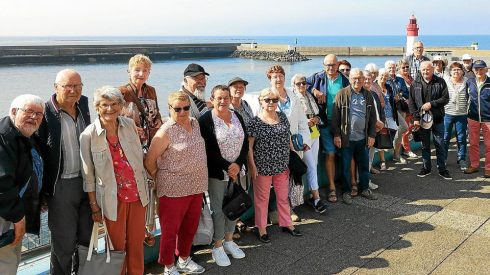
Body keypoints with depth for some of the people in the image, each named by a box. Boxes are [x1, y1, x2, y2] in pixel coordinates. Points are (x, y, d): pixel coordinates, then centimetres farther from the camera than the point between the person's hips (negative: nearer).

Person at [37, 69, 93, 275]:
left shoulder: (83, 104, 4)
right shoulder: (45, 113, -15)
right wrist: (44, 188, -13)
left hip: (87, 181, 6)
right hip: (61, 186, -5)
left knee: (87, 236, 17)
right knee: (64, 241, 8)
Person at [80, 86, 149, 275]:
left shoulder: (130, 125, -1)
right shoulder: (89, 135, -11)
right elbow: (88, 176, -6)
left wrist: (145, 190, 10)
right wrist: (94, 207, -4)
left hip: (137, 194, 3)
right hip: (113, 199, -3)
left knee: (136, 243, 14)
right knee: (117, 245, 12)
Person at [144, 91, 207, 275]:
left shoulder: (195, 123, 6)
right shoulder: (166, 131, -15)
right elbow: (149, 161, -10)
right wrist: (159, 180, 2)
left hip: (196, 187, 7)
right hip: (174, 189, -7)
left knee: (190, 226, 18)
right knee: (170, 229, 6)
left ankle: (184, 260, 37)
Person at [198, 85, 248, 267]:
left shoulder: (237, 117, 8)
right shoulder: (206, 120, -9)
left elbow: (245, 143, 6)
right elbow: (208, 149, -14)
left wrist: (238, 165, -9)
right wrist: (227, 167, -17)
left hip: (238, 171, 5)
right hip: (217, 173, -5)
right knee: (218, 209, 2)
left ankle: (229, 241, 31)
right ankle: (217, 247, 17)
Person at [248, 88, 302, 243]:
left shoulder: (282, 117, 4)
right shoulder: (255, 122, -11)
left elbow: (288, 138, 13)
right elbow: (248, 146, -10)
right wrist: (252, 166, -13)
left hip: (282, 166, 5)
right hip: (263, 167, -5)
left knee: (283, 197, 17)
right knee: (262, 199, 8)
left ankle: (286, 224, 33)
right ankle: (261, 229, 21)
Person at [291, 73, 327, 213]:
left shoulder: (310, 96, 13)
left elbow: (317, 114, 21)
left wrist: (316, 120, -1)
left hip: (315, 134, 7)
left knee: (314, 165, 11)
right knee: (311, 167, -8)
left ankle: (312, 194, 21)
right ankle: (316, 198, -4)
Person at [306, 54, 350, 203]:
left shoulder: (344, 80, 4)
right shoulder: (318, 78, 1)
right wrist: (314, 90, -15)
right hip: (326, 122, -1)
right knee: (330, 154, -1)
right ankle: (332, 187, 7)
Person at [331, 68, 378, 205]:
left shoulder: (368, 95, 7)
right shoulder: (342, 94, -7)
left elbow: (373, 117, 10)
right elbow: (335, 116, -7)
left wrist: (372, 135, 5)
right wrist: (336, 134, -11)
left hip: (363, 138, 4)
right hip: (346, 138, -4)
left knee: (364, 165, 14)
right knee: (345, 166, 6)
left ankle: (364, 189, 31)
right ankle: (346, 192, 20)